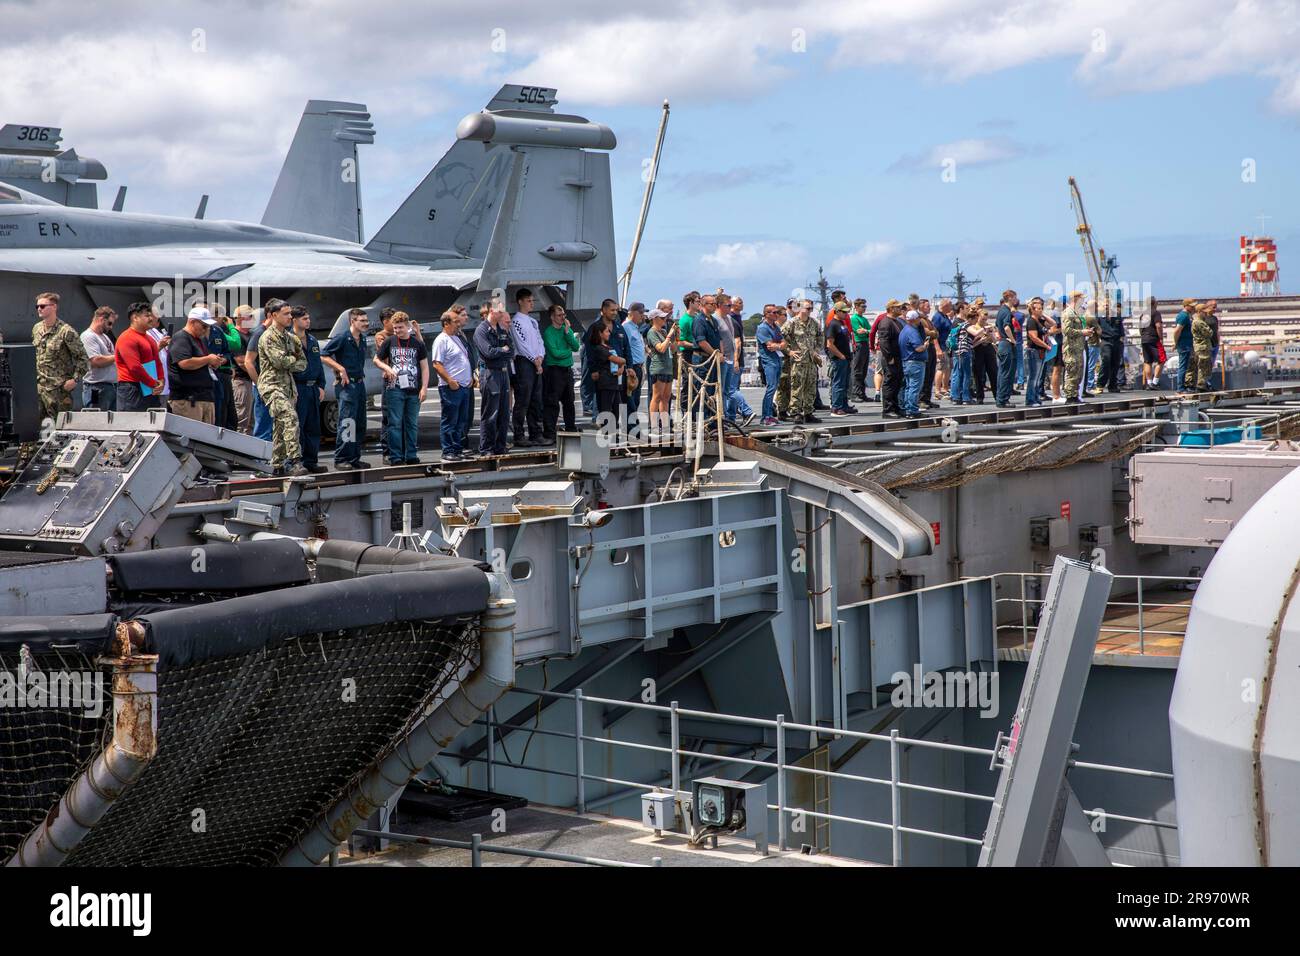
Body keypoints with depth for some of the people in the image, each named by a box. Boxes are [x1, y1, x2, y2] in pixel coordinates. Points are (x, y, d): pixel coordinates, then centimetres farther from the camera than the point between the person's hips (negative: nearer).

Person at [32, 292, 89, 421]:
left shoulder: (65, 331, -12)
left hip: (59, 388, -7)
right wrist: (35, 376, 15)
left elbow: (82, 358, -11)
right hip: (39, 385, 7)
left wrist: (74, 379, -17)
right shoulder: (36, 329, 11)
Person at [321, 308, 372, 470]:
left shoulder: (362, 339, 14)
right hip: (346, 384, -8)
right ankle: (341, 459, -8)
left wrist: (361, 375, 12)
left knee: (360, 424, 10)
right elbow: (323, 355, -13)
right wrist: (341, 368, -16)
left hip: (360, 383, 8)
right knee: (347, 422, -11)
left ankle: (354, 458, 17)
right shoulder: (342, 337, -10)